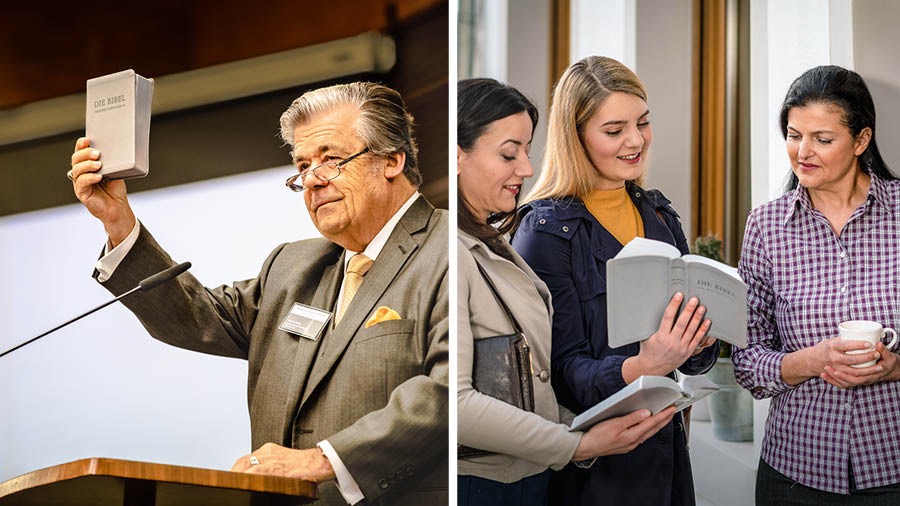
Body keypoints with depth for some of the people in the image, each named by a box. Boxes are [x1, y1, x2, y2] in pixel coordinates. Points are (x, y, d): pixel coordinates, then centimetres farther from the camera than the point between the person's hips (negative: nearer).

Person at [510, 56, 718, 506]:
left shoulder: (659, 215, 6)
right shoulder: (546, 231, -14)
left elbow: (693, 358, 9)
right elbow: (564, 373, -16)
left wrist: (699, 341, -13)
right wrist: (640, 367, -33)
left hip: (665, 450, 6)